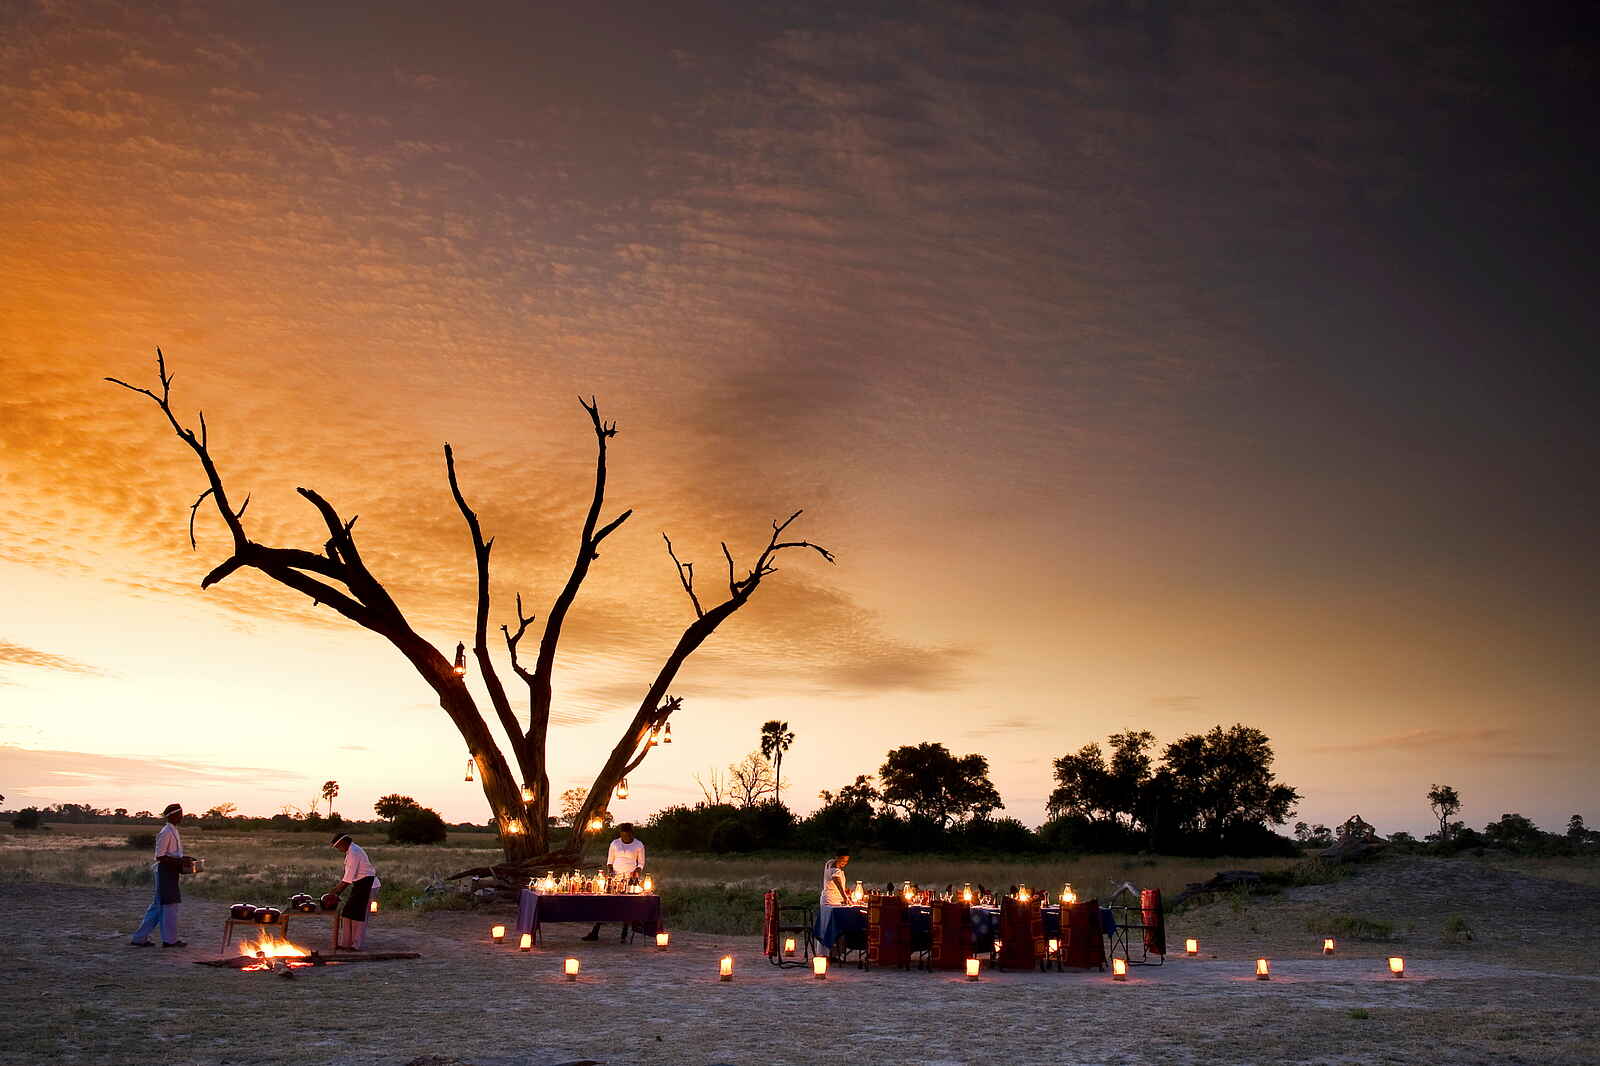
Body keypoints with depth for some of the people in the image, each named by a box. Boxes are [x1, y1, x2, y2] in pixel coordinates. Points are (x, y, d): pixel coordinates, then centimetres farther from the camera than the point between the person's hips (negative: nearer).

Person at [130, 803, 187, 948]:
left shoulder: (173, 831, 15)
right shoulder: (166, 832, -15)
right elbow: (160, 857, -19)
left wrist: (182, 862, 10)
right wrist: (179, 863, -21)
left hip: (170, 872, 10)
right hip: (165, 872, -10)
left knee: (158, 906, 12)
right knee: (170, 904, -4)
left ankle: (140, 938, 16)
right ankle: (170, 939, 2)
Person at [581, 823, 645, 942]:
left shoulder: (639, 845, 4)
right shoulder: (614, 844, 8)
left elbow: (641, 863, 9)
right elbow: (610, 861, 14)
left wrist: (637, 872, -10)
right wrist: (610, 871, -3)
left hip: (630, 878, -2)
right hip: (615, 877, 2)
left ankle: (624, 935, 5)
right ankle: (594, 933, 0)